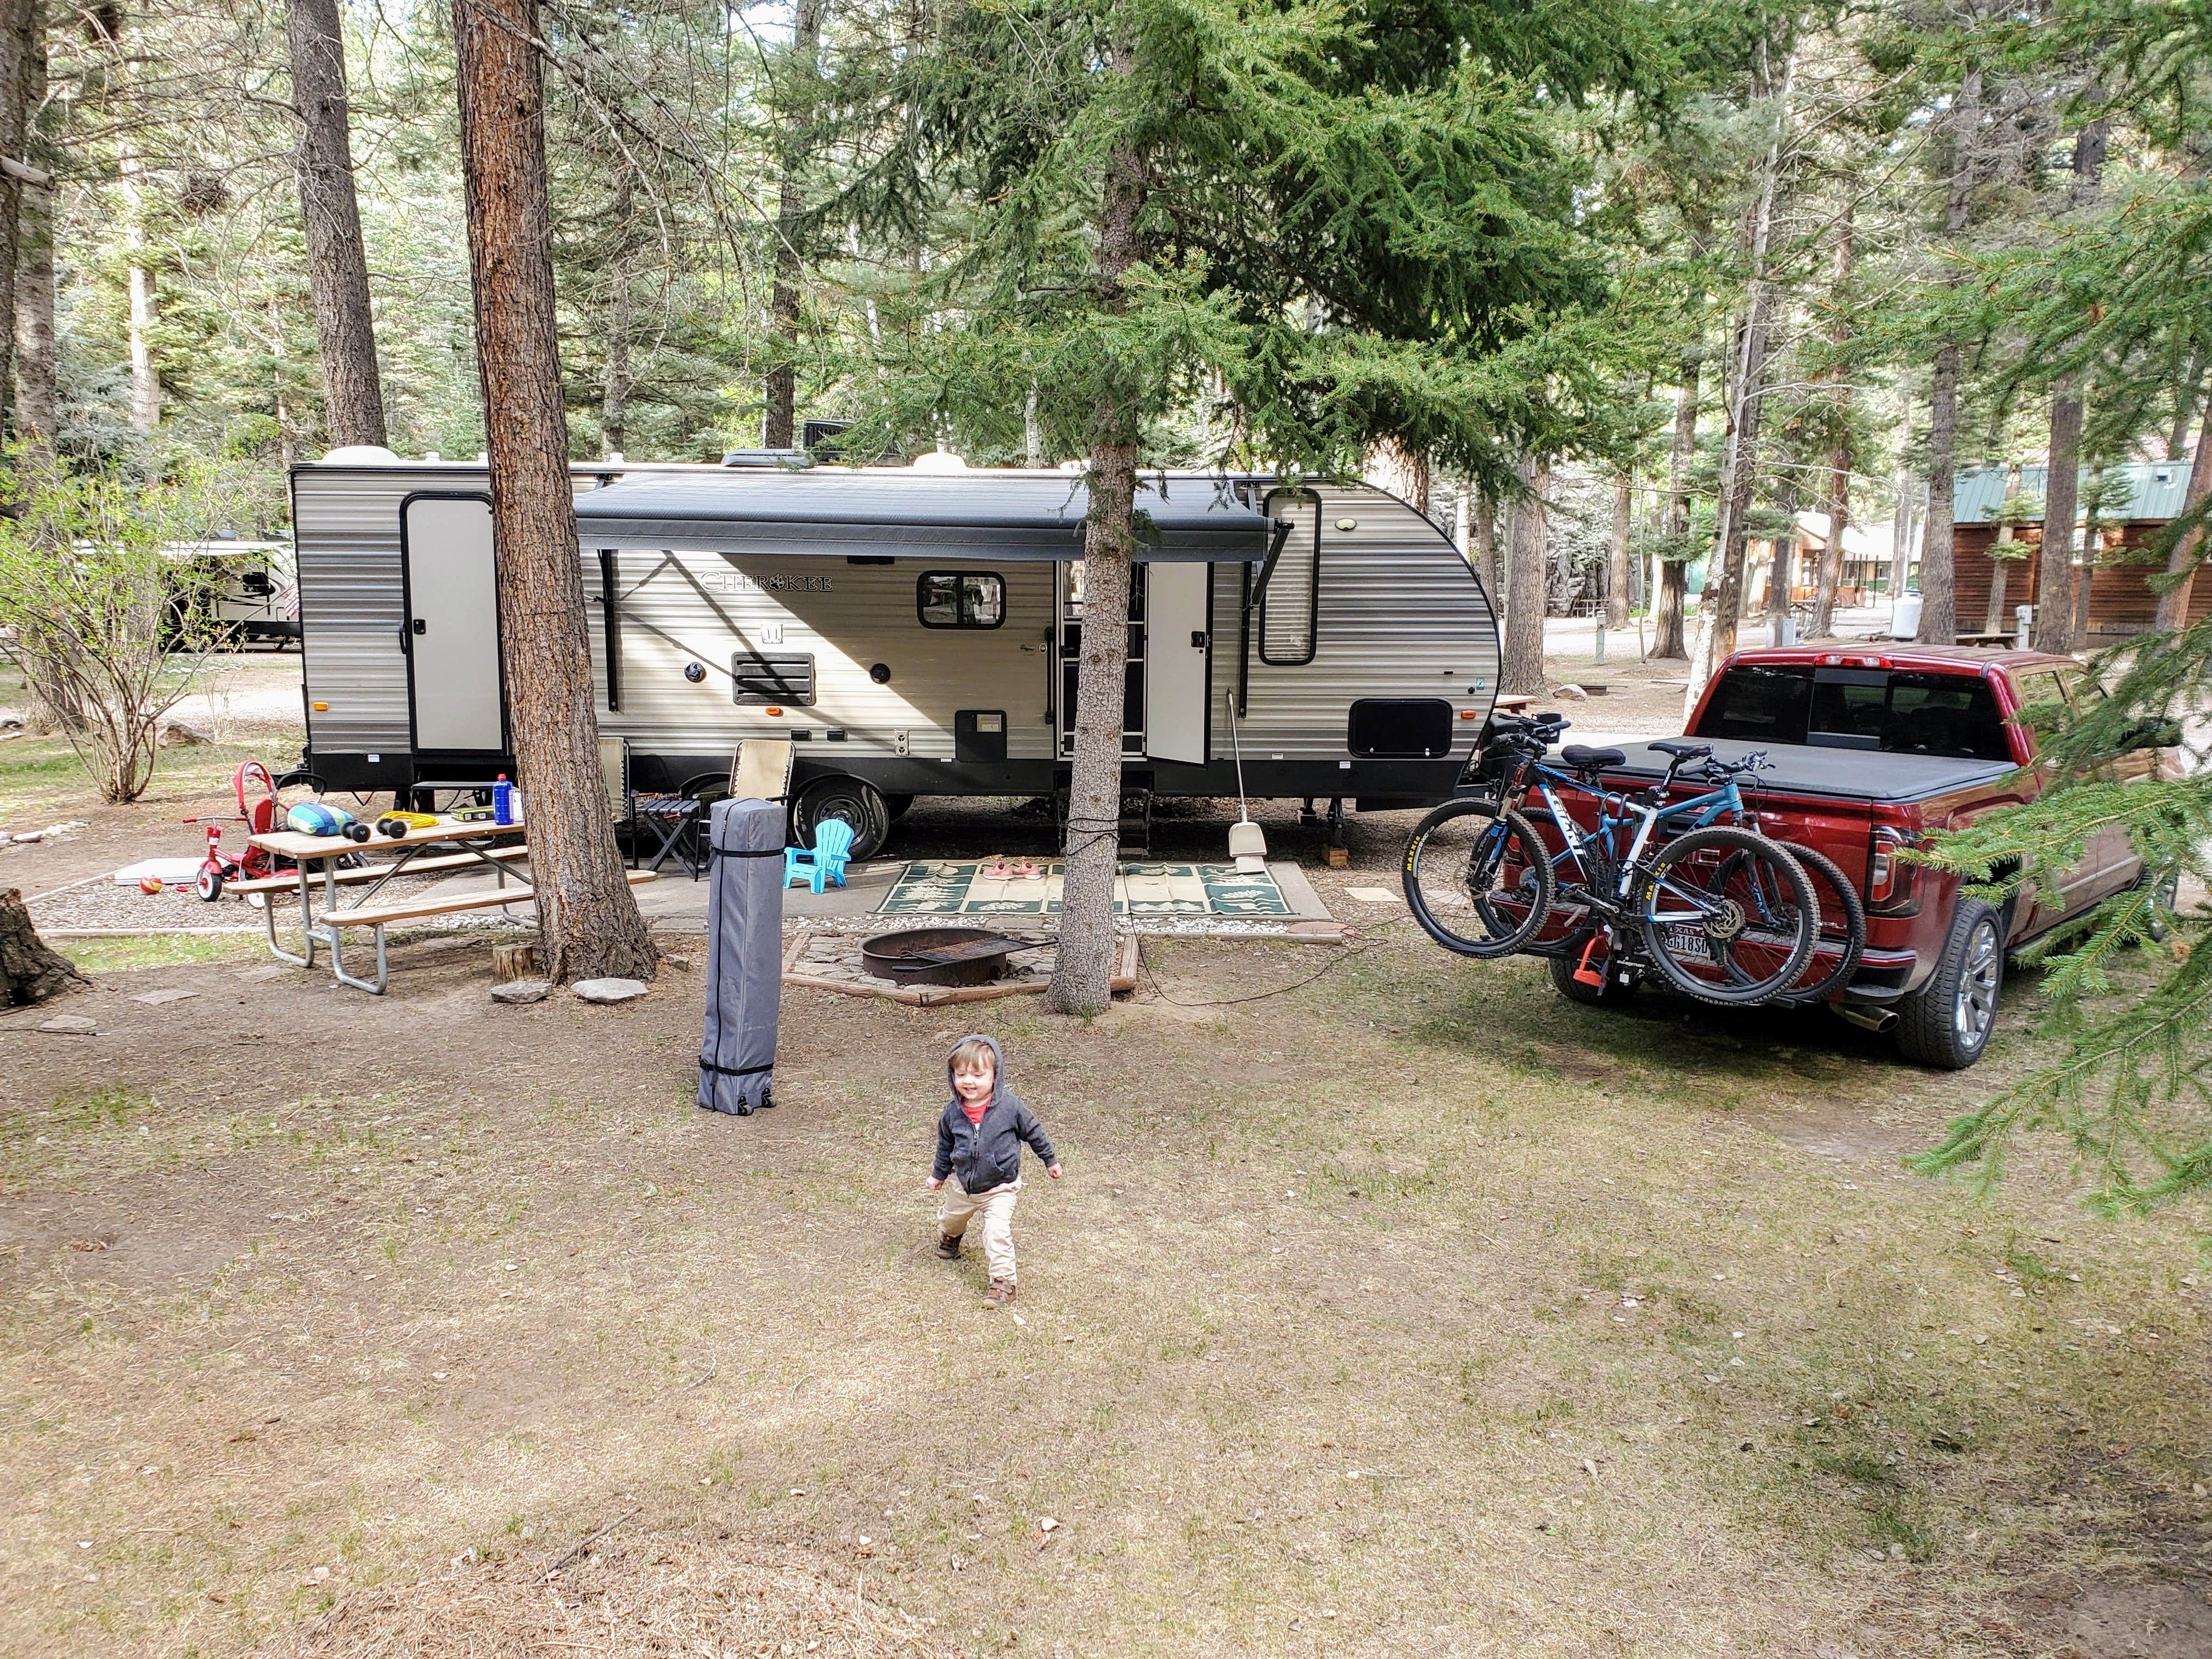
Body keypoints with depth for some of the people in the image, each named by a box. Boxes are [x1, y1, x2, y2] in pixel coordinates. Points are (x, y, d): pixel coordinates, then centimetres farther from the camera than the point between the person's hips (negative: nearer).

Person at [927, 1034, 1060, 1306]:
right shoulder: (953, 1112, -12)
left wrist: (1051, 1160, 5)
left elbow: (1033, 1132, -6)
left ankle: (1003, 1282, -4)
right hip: (962, 1184, 5)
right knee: (950, 1218, 27)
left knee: (997, 1232, -18)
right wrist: (939, 1174, 18)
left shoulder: (1010, 1106, -22)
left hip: (1000, 1187, -4)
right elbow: (945, 1145, 7)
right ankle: (950, 1238, 62)